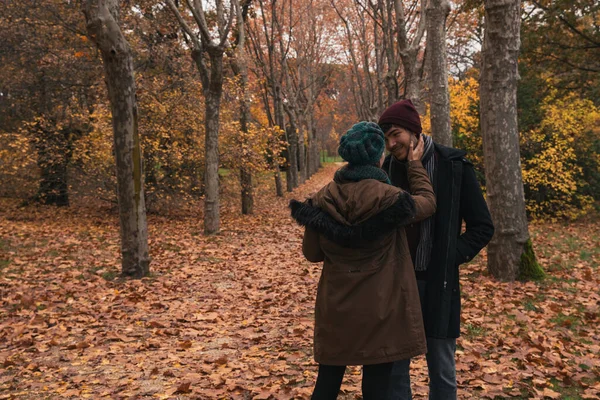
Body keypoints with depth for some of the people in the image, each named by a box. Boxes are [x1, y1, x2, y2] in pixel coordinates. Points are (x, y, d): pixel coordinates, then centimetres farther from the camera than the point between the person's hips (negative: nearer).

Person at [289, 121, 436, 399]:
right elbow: (427, 202, 6)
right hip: (379, 309, -3)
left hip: (335, 307, 4)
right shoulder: (388, 198, -15)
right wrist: (415, 164, 17)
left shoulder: (323, 199, -4)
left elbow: (312, 253, 4)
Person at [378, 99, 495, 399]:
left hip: (437, 283, -2)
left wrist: (452, 258, -10)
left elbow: (482, 226, -1)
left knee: (441, 371, 11)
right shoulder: (387, 168, 1)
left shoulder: (454, 166, -7)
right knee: (393, 366, 11)